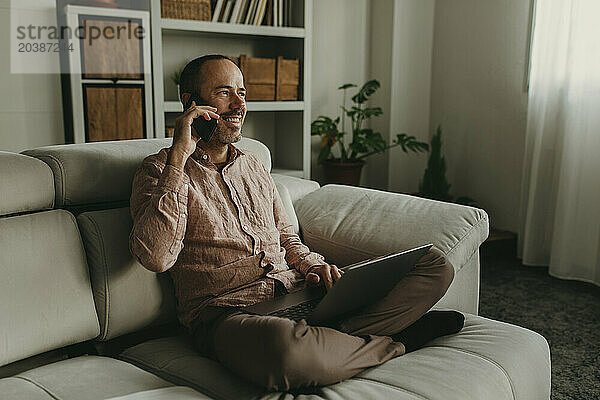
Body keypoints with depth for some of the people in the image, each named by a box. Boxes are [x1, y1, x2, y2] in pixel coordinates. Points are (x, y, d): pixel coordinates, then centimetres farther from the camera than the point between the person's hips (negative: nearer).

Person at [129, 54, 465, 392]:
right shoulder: (160, 170, 4)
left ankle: (336, 337, -23)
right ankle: (394, 345, -13)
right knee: (282, 349, -43)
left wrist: (311, 263, 1)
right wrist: (178, 156, -14)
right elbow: (156, 257, -14)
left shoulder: (253, 165, 22)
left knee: (436, 265, -4)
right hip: (227, 311, -5)